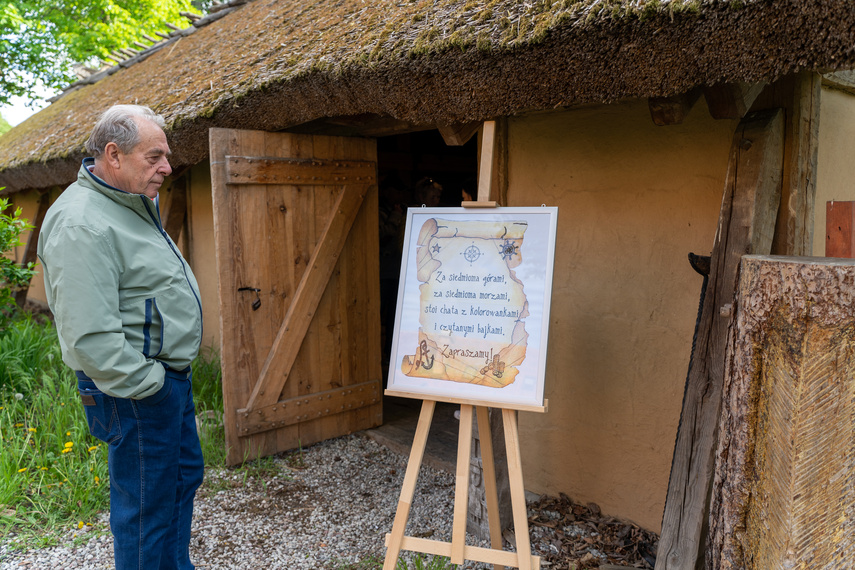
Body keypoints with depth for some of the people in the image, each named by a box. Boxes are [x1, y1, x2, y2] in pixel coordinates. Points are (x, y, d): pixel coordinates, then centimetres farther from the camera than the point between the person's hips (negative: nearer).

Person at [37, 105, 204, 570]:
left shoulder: (132, 205, 11)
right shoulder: (81, 224, -22)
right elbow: (89, 337, -27)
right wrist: (146, 383, -20)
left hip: (169, 375, 11)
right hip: (136, 391, -11)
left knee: (184, 475, 22)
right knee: (147, 505, 4)